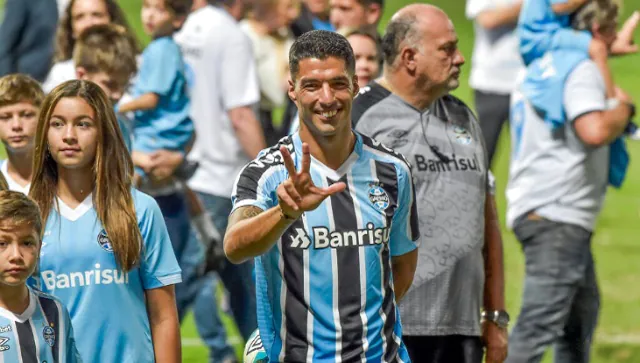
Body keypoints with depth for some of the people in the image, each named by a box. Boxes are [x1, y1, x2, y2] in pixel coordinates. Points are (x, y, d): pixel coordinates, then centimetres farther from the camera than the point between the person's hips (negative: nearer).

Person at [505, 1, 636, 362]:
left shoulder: (542, 68, 19)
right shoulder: (582, 69, -11)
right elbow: (595, 130, -27)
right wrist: (624, 108, -8)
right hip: (558, 215, -11)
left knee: (582, 311, 21)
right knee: (541, 322, -16)